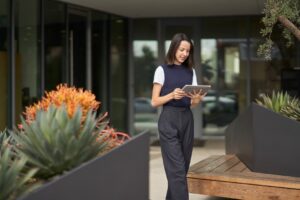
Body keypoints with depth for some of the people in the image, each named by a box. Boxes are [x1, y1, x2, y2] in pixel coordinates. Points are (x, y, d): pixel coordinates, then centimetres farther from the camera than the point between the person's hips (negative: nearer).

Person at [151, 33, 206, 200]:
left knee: (182, 168, 7)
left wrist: (198, 98, -11)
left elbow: (192, 103, 12)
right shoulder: (162, 70, -1)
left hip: (187, 120, 5)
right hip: (169, 120, -5)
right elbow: (154, 102, -4)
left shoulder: (190, 71, 13)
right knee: (177, 168, -11)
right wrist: (172, 95, -20)